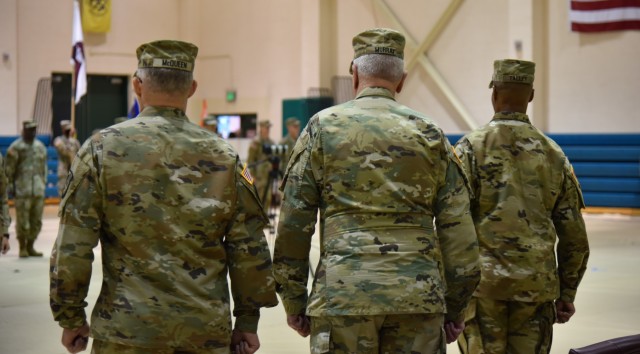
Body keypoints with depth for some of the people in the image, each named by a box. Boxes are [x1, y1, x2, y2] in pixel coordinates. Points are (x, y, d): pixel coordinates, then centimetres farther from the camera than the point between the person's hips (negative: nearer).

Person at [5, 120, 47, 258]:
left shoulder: (40, 146, 14)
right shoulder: (16, 147, -5)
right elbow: (9, 168, -4)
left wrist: (43, 183, 17)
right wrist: (11, 185, -5)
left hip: (38, 190, 5)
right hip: (22, 190, -5)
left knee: (36, 221, 7)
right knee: (22, 221, -3)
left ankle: (30, 247, 19)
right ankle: (22, 248, 9)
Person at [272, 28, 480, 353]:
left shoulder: (323, 126, 4)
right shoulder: (429, 133, 9)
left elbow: (293, 223, 1)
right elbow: (457, 227, 5)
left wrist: (294, 300, 9)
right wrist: (454, 305, 12)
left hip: (343, 293, -2)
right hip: (419, 295, 2)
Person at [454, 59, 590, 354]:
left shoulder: (471, 147, -4)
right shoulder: (552, 153, 8)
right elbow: (575, 235, 9)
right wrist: (567, 292, 17)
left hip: (483, 284, -3)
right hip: (537, 285, 3)